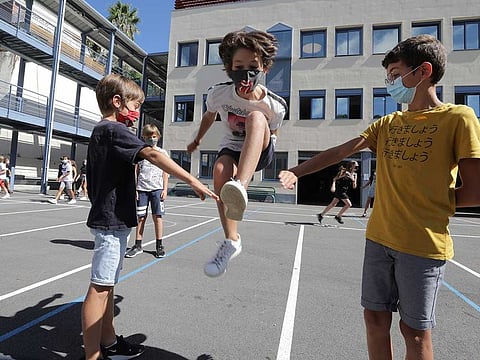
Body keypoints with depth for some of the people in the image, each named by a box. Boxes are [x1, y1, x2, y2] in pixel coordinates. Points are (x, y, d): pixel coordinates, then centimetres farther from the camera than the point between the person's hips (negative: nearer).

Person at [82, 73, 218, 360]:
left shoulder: (100, 131, 18)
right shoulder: (114, 129, -13)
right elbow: (153, 155, -28)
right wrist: (193, 181, -33)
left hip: (110, 219, 10)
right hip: (112, 221, -10)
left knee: (107, 285, 16)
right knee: (100, 287, -2)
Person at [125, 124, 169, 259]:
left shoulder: (162, 153, 8)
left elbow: (165, 173, 6)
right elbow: (135, 171, 8)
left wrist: (165, 189, -1)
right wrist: (134, 189, 1)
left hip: (157, 188, -1)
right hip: (142, 188, 1)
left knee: (157, 216, 1)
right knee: (141, 217, 5)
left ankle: (159, 245, 11)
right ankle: (138, 245, 15)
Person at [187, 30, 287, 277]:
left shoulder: (275, 106, -18)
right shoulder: (218, 93, -14)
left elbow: (272, 135, 3)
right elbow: (209, 116, 9)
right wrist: (197, 140, 24)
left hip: (260, 153, -2)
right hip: (230, 148, 2)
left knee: (256, 117, -34)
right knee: (220, 170, -35)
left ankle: (240, 186, -55)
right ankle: (231, 240, -23)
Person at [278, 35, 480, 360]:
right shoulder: (388, 123, 11)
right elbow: (339, 152, 4)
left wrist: (425, 203, -1)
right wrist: (296, 172, -5)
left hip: (424, 245, -4)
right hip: (379, 238, 5)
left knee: (414, 329, 10)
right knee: (375, 317, 15)